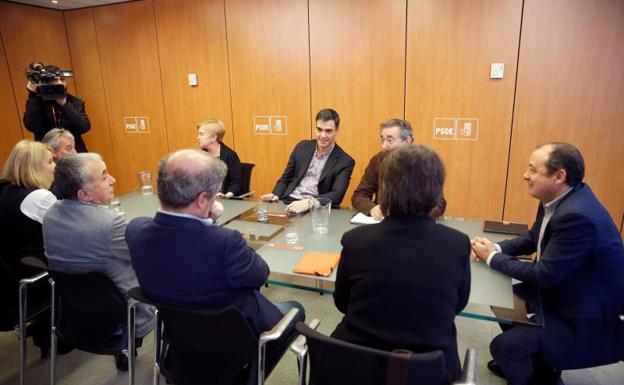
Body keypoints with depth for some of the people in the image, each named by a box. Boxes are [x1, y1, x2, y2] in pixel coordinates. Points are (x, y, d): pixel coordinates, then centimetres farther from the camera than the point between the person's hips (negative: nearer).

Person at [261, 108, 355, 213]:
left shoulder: (345, 162, -3)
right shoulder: (302, 147, 9)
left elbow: (337, 195, -14)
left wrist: (309, 202, -29)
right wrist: (275, 195, -4)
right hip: (288, 204, 3)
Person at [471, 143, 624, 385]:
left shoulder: (577, 216, -31)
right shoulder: (557, 197, -3)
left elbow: (544, 274, -26)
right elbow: (532, 239, 11)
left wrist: (492, 258, -15)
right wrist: (495, 248, -6)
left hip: (590, 322, -9)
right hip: (563, 291, 9)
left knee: (503, 346, -15)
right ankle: (533, 363, 33)